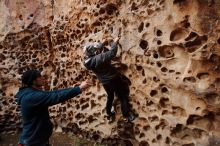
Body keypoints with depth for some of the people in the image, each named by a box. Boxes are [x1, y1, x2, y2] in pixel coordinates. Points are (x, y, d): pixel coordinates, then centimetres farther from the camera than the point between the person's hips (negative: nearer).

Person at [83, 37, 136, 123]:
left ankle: (109, 115, 41)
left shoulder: (87, 60, -8)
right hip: (113, 79, -8)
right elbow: (112, 53, -27)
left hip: (105, 82, 8)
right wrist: (115, 42, -12)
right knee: (123, 97, 9)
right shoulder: (98, 58, -32)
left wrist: (103, 43, 12)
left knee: (110, 97, 28)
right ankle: (127, 116, 18)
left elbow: (97, 48, 9)